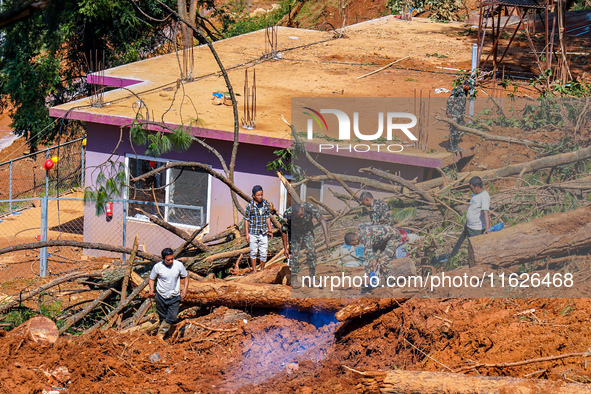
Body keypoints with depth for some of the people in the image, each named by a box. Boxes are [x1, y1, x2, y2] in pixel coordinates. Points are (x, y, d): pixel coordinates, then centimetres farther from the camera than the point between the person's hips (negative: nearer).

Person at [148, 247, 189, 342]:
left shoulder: (179, 265, -9)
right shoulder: (157, 267, -11)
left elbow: (185, 277, 6)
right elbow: (151, 279, 4)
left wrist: (184, 289, -8)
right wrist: (151, 289, -14)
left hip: (175, 297, 0)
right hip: (161, 296, 0)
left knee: (172, 318, -8)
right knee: (163, 317, 11)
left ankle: (160, 334, 6)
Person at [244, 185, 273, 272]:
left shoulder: (266, 204, 2)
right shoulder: (249, 206, -8)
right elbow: (246, 220, -3)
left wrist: (269, 230, 8)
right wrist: (247, 234, -6)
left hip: (263, 233, 2)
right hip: (253, 233, -2)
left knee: (263, 253, 1)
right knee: (253, 252, 6)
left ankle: (262, 270, 16)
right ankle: (254, 271, 16)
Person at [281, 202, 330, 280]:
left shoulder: (309, 207, -32)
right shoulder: (288, 214, -32)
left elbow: (321, 220, -31)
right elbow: (284, 231, -17)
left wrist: (326, 237, -42)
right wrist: (285, 248, -14)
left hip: (307, 232, 1)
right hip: (294, 233, -1)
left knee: (311, 252, -14)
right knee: (294, 254, -8)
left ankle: (312, 276, -3)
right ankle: (293, 278, 6)